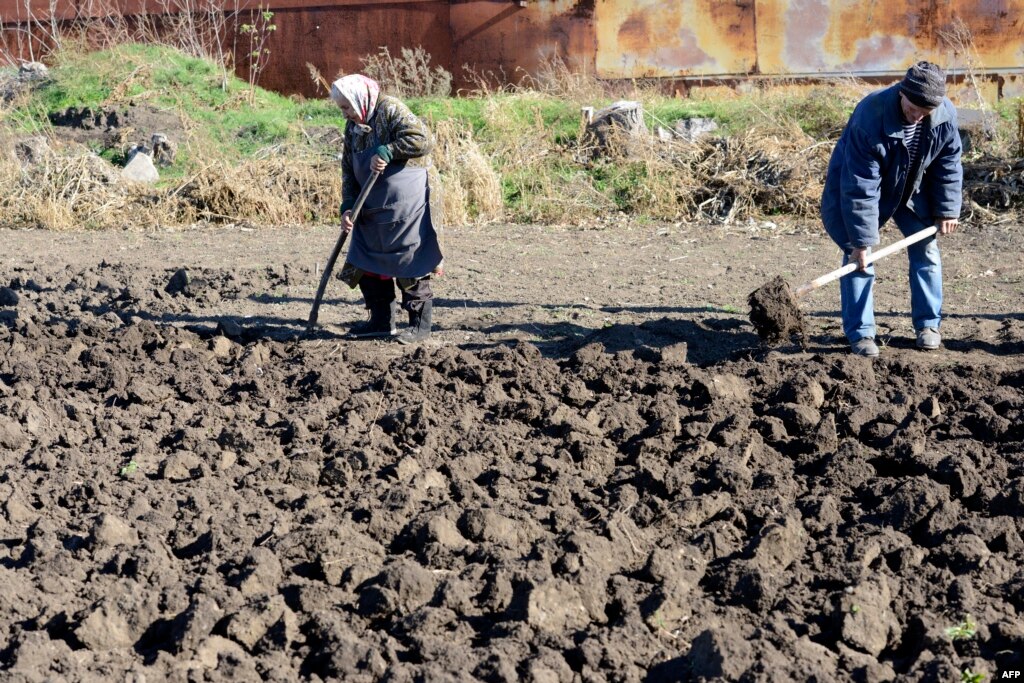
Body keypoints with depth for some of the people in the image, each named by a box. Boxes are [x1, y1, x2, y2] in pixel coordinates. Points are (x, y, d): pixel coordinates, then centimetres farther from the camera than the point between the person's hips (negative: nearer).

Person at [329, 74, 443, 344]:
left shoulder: (391, 110, -12)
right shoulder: (353, 126, 12)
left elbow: (423, 140, -25)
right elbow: (348, 170, 13)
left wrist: (387, 152, -23)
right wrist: (347, 206, 2)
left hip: (405, 208, -9)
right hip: (372, 210, 9)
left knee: (410, 265, -4)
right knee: (369, 263, 10)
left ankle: (420, 324, 4)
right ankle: (381, 320, 20)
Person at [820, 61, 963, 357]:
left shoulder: (946, 114, -24)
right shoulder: (869, 118, -39)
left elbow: (948, 164, -6)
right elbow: (860, 187, -35)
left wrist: (947, 209, -6)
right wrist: (861, 240, -32)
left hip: (913, 188, 5)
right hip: (860, 183, -4)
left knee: (926, 249, 4)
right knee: (859, 255, -9)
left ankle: (928, 324, 16)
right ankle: (859, 333, -2)